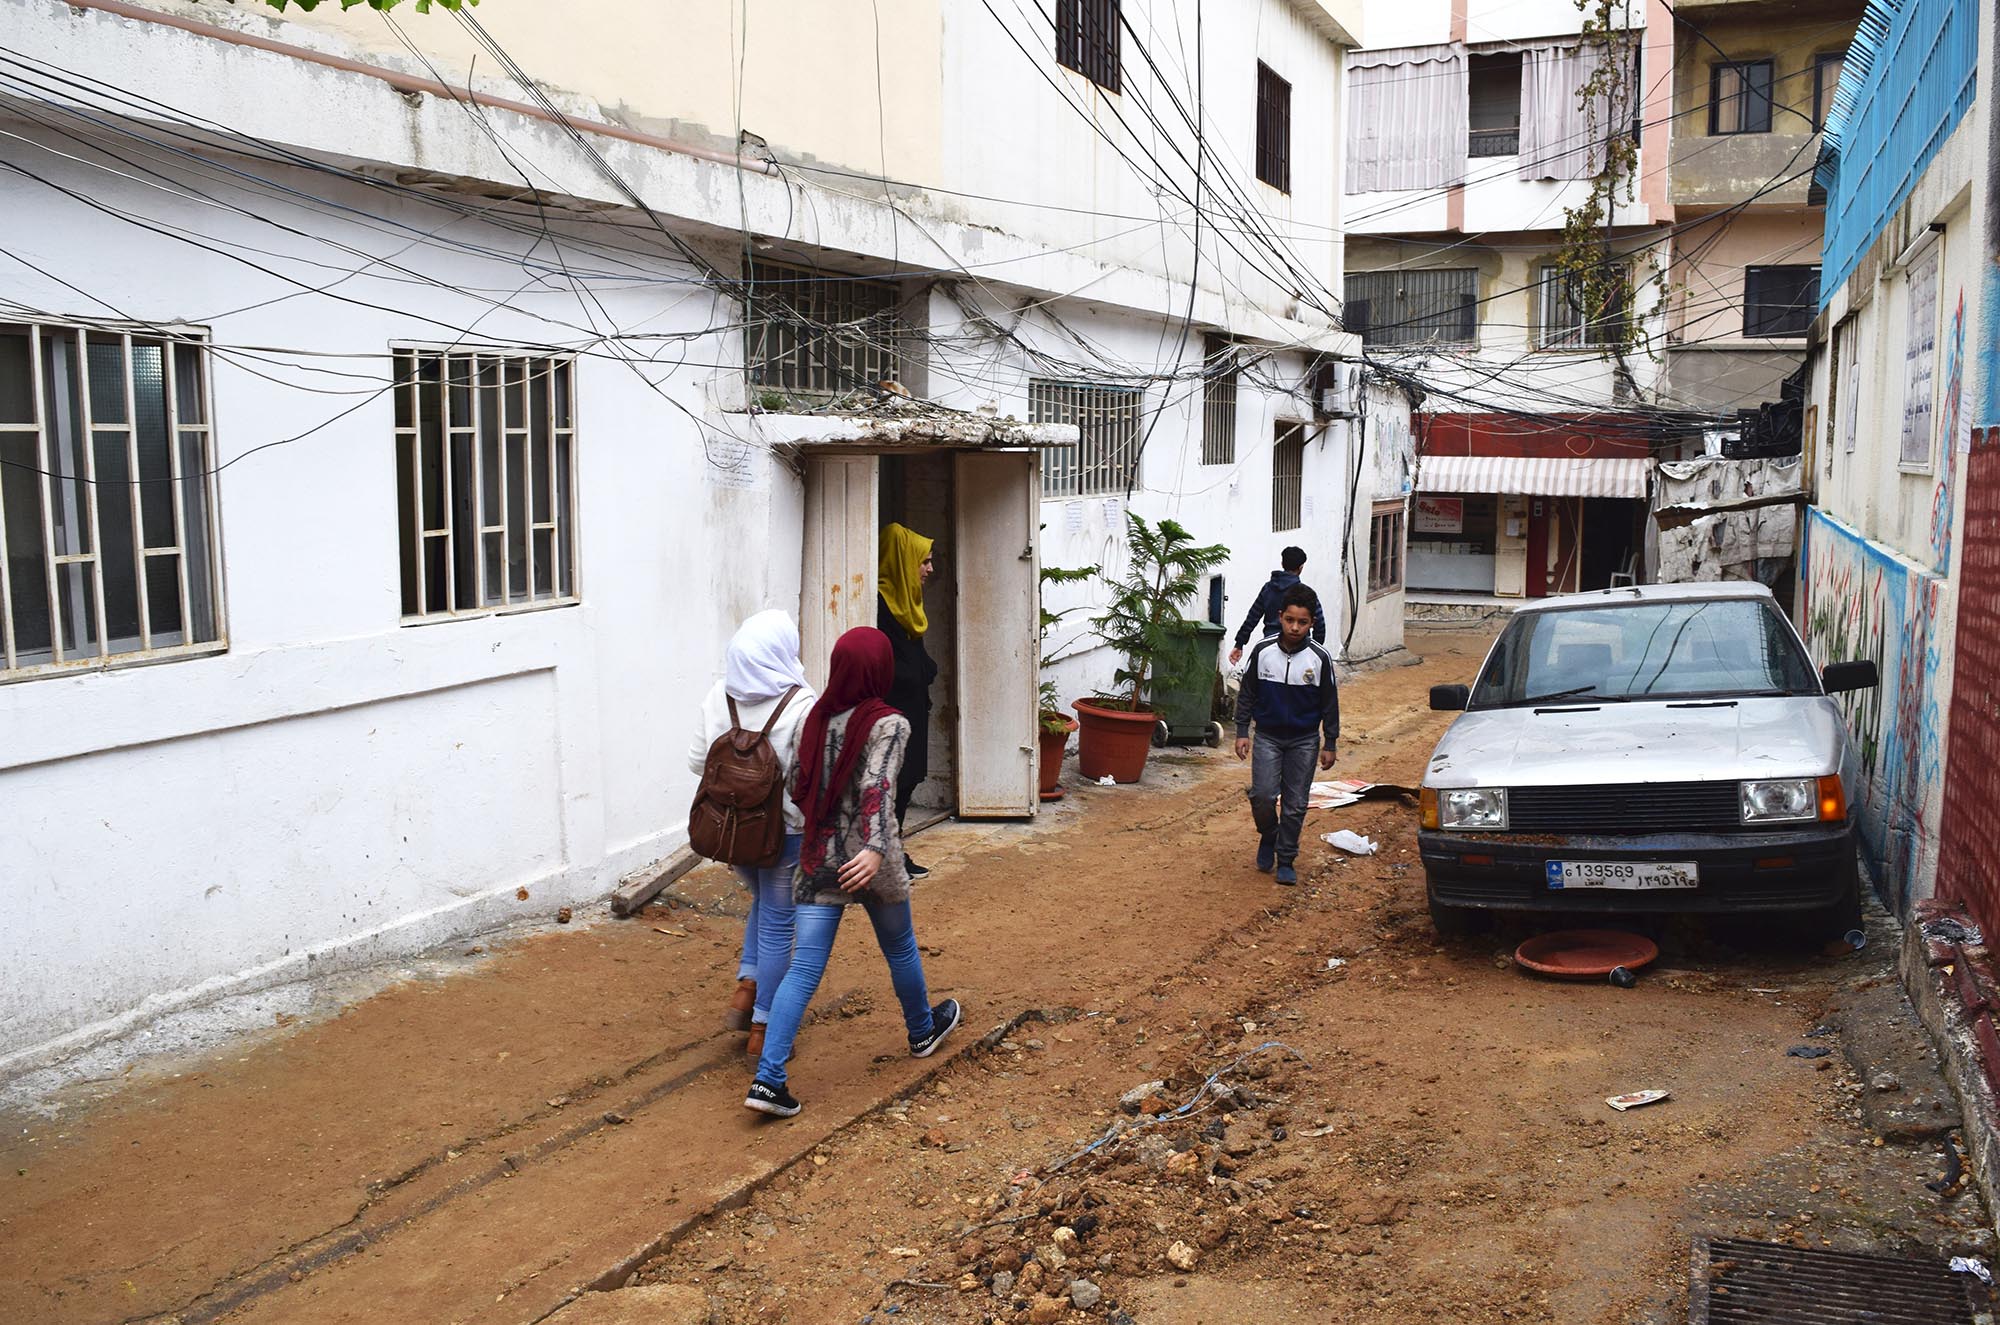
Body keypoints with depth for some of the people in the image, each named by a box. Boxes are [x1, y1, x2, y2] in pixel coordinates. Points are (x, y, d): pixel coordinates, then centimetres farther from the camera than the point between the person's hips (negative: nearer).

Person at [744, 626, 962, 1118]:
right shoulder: (889, 725, -13)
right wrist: (875, 848, -39)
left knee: (803, 968, 1)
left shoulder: (815, 719, 2)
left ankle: (768, 1080, -9)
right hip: (871, 862, -3)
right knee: (900, 949, 22)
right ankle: (923, 1031, 47)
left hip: (818, 860, 4)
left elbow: (797, 788, 8)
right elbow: (878, 787, -28)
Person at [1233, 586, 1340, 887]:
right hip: (1268, 737, 0)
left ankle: (1286, 861, 18)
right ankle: (1268, 837, 20)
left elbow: (1329, 703, 0)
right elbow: (1247, 694, 3)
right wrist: (1242, 732, 0)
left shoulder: (1320, 657, -10)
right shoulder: (1262, 651, -8)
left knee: (1295, 804, 3)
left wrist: (1330, 744, 1)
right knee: (1262, 795, -10)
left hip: (1304, 740, 0)